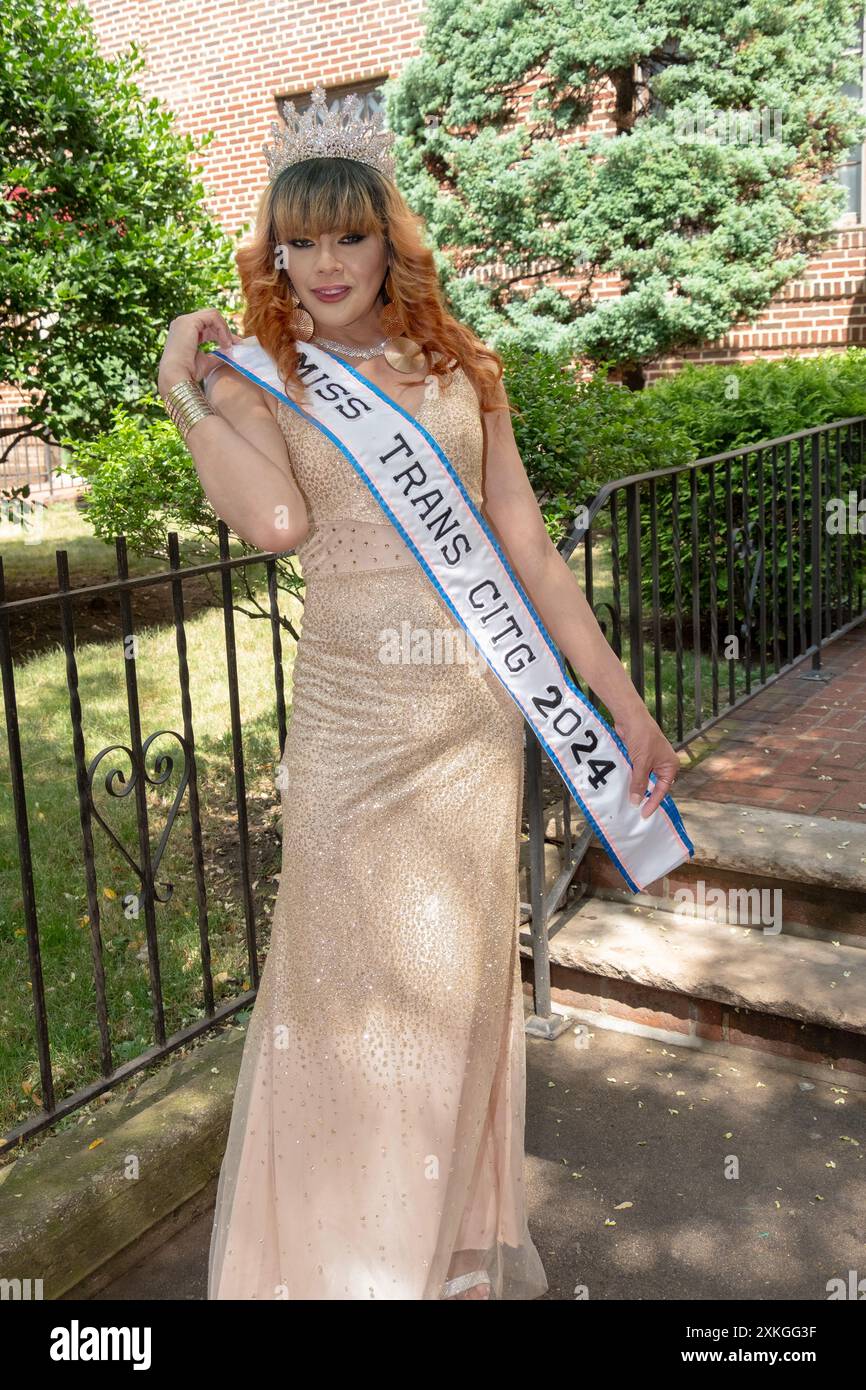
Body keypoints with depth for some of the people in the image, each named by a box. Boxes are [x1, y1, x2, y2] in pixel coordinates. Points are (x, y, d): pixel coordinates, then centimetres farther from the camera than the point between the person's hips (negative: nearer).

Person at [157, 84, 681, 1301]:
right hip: (353, 712, -2)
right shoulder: (259, 386, 4)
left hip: (477, 712, 3)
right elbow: (275, 520, -18)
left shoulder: (460, 370, 10)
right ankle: (349, 1254, 28)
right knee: (355, 982, 5)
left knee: (461, 976, 14)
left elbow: (529, 548, 9)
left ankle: (467, 1243, 37)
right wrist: (186, 384, -9)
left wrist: (623, 699, 6)